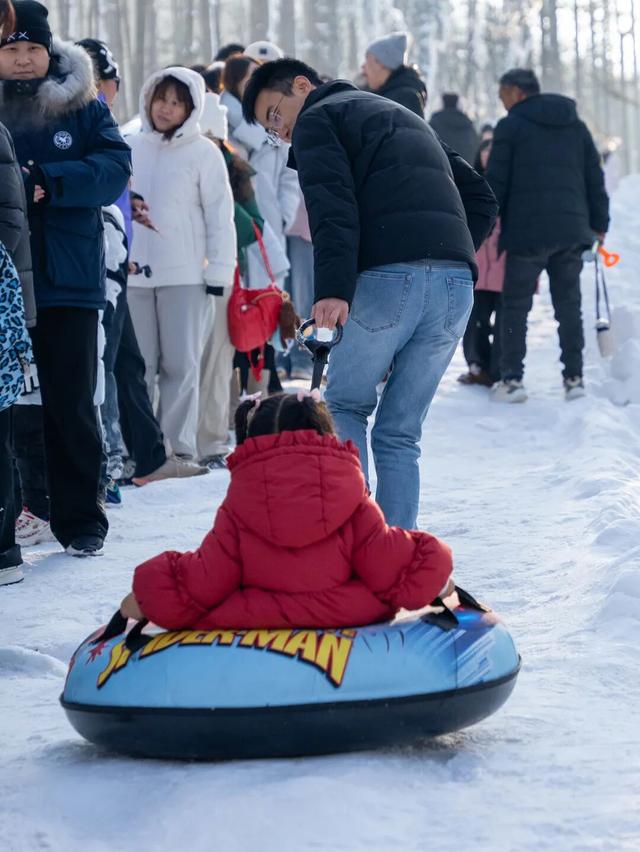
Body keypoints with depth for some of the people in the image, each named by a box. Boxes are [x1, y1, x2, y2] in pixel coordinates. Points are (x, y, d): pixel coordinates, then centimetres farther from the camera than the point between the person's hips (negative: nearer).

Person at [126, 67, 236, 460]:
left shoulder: (203, 152, -1)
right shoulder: (132, 147, 9)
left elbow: (220, 215, -2)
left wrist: (219, 273, -6)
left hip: (185, 275, -3)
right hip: (134, 273, 3)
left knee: (181, 364, 0)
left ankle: (179, 446, 5)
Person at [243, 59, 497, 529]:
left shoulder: (318, 118, 10)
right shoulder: (407, 118, 34)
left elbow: (333, 205, -9)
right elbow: (481, 199, 29)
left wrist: (334, 288, -20)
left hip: (389, 275, -6)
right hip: (458, 283, 6)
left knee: (345, 406, 12)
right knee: (400, 434, 12)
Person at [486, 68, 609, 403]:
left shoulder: (511, 126, -1)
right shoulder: (576, 126, 15)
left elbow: (496, 182, -5)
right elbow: (595, 178, 14)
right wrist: (599, 223, 19)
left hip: (527, 230, -5)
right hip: (571, 230, 5)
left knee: (515, 305, 2)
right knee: (568, 305, 10)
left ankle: (512, 379, -3)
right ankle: (573, 378, 7)